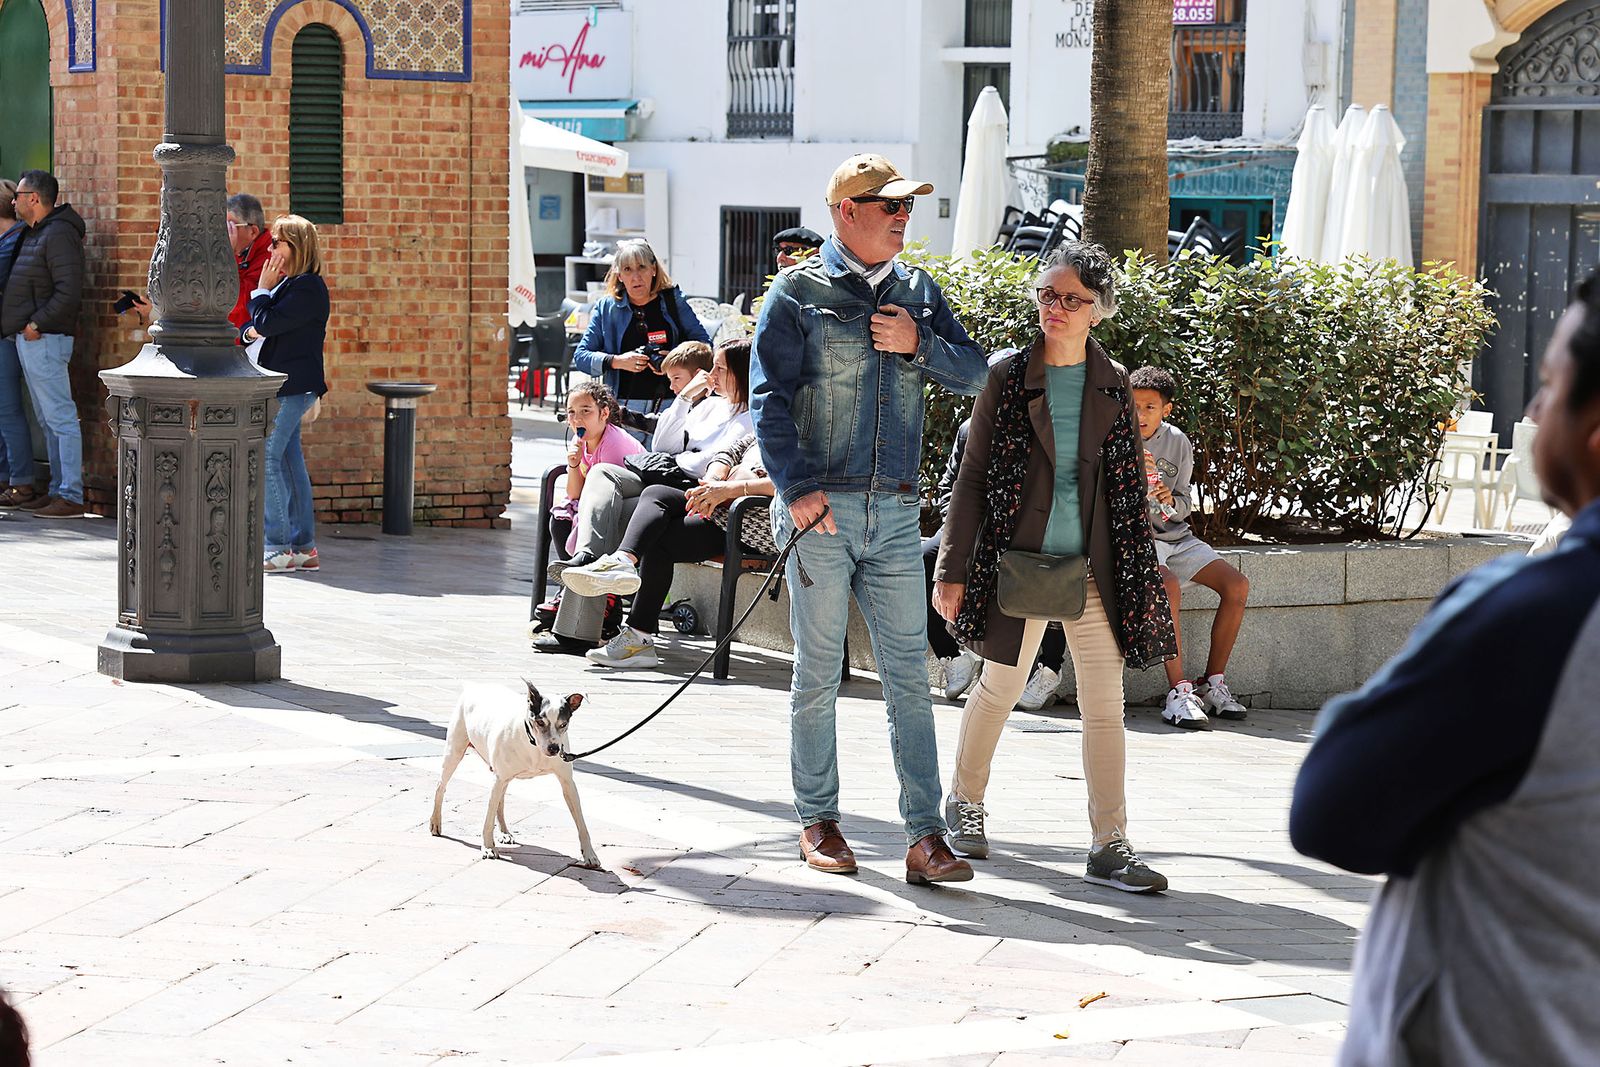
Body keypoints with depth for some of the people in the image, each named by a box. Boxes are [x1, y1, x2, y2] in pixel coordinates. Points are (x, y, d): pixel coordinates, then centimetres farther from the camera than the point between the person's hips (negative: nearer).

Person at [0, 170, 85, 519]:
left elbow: (69, 290, -22)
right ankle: (58, 490, 16)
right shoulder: (35, 234, 19)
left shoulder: (59, 234, -13)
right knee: (48, 420, 12)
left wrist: (37, 323, -19)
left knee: (60, 418, -11)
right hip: (29, 339, 11)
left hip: (44, 339, -11)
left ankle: (71, 497, -12)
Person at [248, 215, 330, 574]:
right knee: (289, 462, 10)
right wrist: (249, 331, -2)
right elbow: (257, 326, 20)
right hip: (283, 386, 10)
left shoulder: (307, 287, -15)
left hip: (291, 388, -10)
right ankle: (304, 548, 14)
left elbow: (268, 323, -21)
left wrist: (263, 289, -7)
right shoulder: (288, 283, 18)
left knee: (266, 458, -11)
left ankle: (278, 548, -9)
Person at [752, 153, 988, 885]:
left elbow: (972, 375, 11)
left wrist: (919, 345, -8)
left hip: (896, 512, 4)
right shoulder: (798, 293, 0)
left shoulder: (918, 292, 14)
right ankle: (818, 822, 16)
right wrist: (798, 487, -16)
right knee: (818, 672, 4)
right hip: (822, 509, -3)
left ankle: (926, 836, -2)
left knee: (908, 673, -1)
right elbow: (769, 398, -5)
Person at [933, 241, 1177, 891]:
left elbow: (1130, 484, 10)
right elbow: (973, 477, -1)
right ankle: (965, 800, 36)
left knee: (1105, 703, -4)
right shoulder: (1007, 378, -2)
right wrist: (953, 568, -4)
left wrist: (1141, 575, 9)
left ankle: (1110, 845, -3)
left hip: (1094, 569, 2)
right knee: (1000, 687, 12)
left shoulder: (1113, 385, 5)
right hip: (1019, 561, -2)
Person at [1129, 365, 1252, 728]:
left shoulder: (1178, 443, 5)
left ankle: (1212, 684, -3)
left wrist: (1172, 501, -15)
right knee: (1168, 586, -35)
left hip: (1174, 535, 5)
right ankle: (1178, 691, -34)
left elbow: (1185, 502, 10)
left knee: (1237, 585, -13)